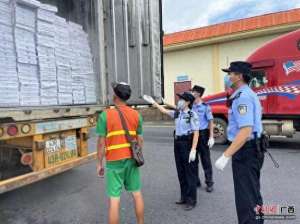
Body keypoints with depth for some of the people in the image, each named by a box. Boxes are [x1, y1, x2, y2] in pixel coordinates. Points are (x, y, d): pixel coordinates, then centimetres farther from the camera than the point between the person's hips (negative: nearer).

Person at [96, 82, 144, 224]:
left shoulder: (105, 115, -11)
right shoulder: (136, 114, 0)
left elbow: (101, 142, -10)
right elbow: (140, 139, 4)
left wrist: (99, 163, 1)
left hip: (114, 161, -4)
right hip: (131, 159, 4)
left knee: (114, 199, 6)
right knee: (137, 194, 17)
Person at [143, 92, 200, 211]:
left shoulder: (192, 115, -12)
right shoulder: (177, 113, 9)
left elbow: (196, 133, -15)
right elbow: (164, 111, 22)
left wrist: (193, 150, -20)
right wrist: (153, 102, 22)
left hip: (187, 144, -7)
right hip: (177, 143, 7)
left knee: (190, 172, 2)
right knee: (181, 172, 14)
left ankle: (191, 200, 15)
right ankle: (184, 197, 28)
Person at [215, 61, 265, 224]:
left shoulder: (242, 97, -21)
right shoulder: (249, 94, 13)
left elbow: (245, 132, -29)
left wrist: (225, 156, -30)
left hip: (245, 151, -11)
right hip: (252, 149, 11)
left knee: (245, 197, 0)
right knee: (253, 193, 23)